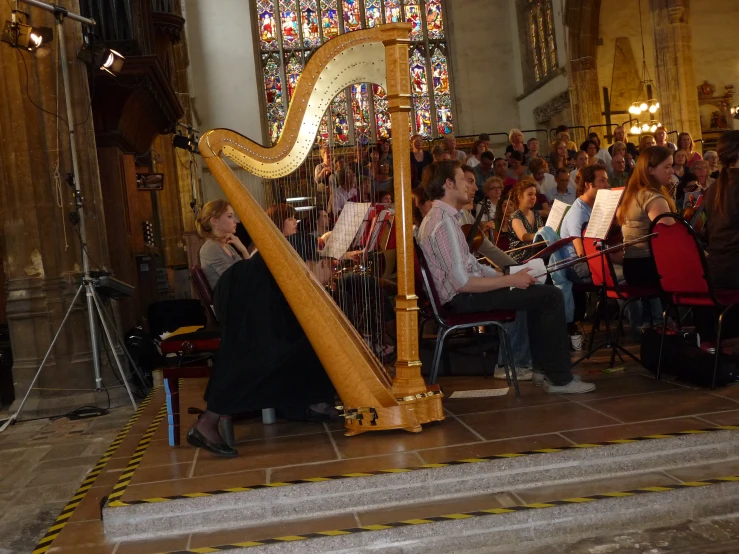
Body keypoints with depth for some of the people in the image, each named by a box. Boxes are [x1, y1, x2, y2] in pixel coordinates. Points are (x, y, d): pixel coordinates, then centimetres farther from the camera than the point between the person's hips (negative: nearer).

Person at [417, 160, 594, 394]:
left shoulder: (437, 216, 13)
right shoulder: (444, 222, -21)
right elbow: (463, 283, -26)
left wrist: (509, 276, 6)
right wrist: (511, 280, -16)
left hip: (461, 293, 11)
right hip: (465, 298, -11)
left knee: (539, 292, 21)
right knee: (551, 296, -10)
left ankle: (543, 366, 23)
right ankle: (560, 378, -2)